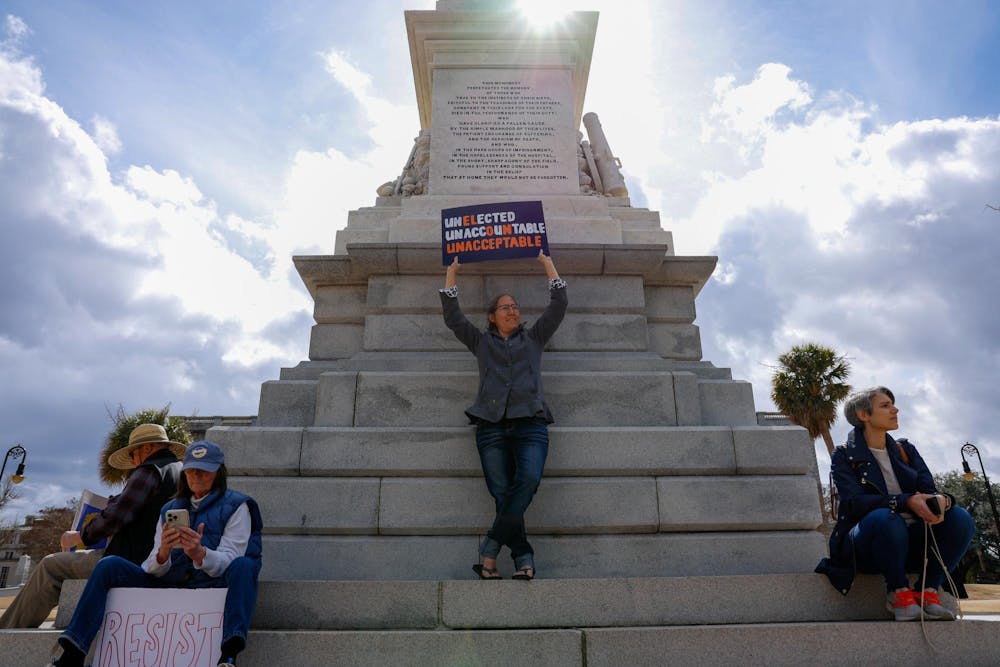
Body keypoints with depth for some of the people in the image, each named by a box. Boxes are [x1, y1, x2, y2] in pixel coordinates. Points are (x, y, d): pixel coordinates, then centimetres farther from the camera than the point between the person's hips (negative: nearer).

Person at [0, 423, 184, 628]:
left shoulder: (150, 471, -12)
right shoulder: (182, 472, 16)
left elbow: (117, 515, -17)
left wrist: (80, 536, -2)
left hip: (131, 562, -9)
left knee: (51, 565, 5)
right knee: (78, 556, 29)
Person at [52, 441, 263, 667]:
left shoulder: (236, 506, 3)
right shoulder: (170, 510, 17)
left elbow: (229, 559, -9)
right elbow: (155, 570, 9)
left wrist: (200, 553, -32)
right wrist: (162, 553, -17)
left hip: (212, 586, -4)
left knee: (243, 566, -35)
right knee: (109, 566, -8)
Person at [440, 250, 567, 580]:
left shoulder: (534, 337, 24)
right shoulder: (481, 341, 23)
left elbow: (559, 305, 20)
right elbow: (452, 314, 19)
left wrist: (547, 264, 24)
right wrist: (452, 272, 24)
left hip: (530, 423, 0)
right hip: (491, 426, 1)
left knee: (529, 480, -25)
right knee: (502, 493, -12)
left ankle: (490, 548, -19)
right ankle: (524, 559, -8)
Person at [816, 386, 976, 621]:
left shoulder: (905, 449, 14)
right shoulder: (845, 456, -2)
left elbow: (928, 489, 2)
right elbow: (855, 502, -16)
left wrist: (942, 500, -23)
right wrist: (907, 502, -30)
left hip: (910, 543, 5)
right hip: (864, 546, -5)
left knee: (961, 518, -19)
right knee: (885, 518, -37)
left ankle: (927, 590, -9)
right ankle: (898, 591, -15)